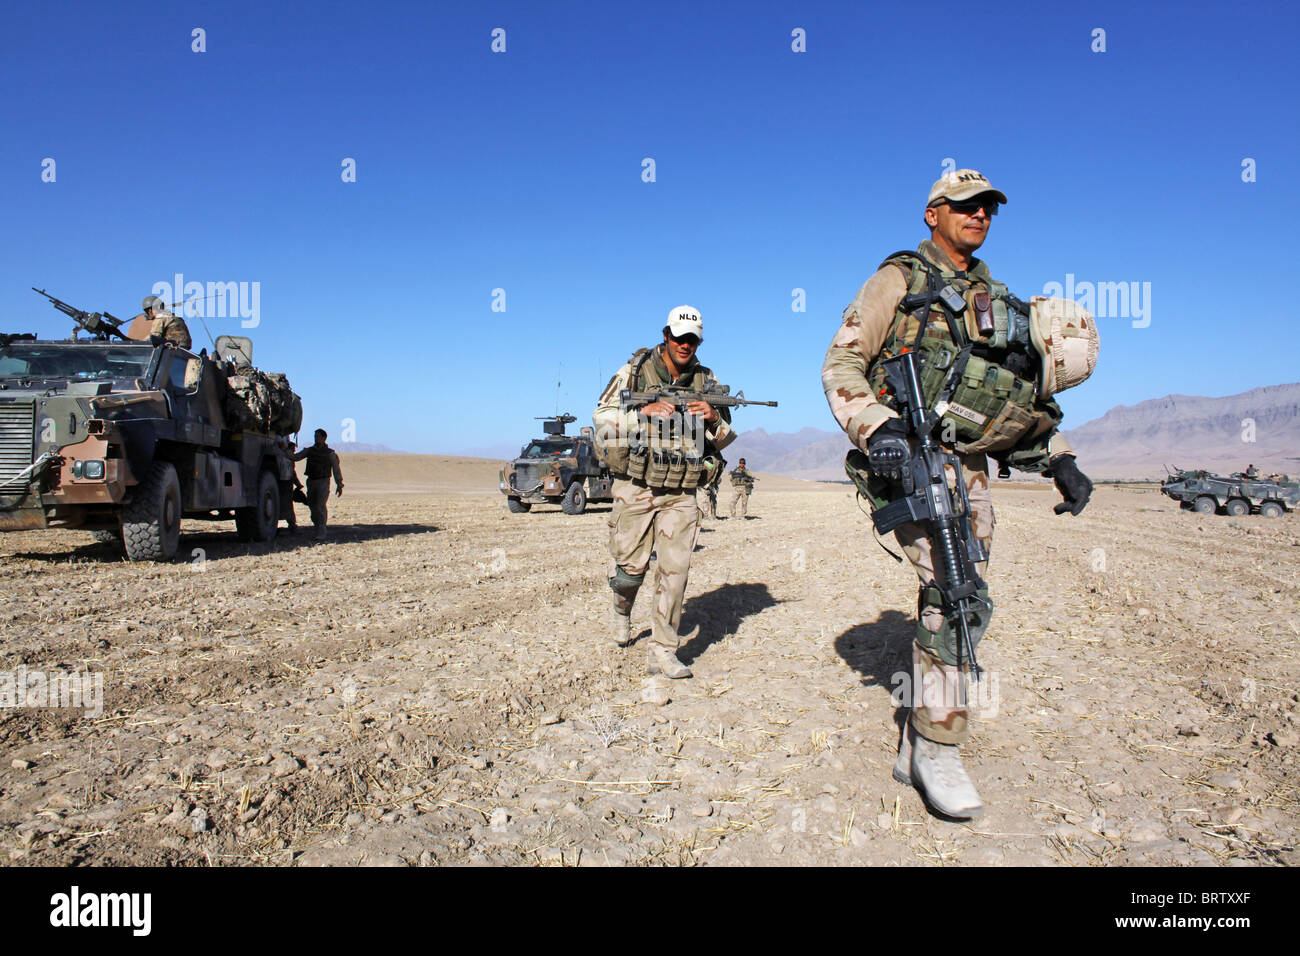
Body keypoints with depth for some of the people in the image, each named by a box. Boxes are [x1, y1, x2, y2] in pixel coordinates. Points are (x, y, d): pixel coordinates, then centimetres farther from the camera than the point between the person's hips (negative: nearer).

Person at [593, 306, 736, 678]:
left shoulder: (706, 381, 7)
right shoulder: (635, 370, 0)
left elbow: (725, 438, 12)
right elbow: (602, 416, -5)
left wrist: (714, 419, -11)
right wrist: (645, 412, -18)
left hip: (681, 495, 2)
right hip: (635, 488, -1)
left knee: (675, 570, -6)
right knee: (631, 566, 4)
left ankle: (663, 652, 3)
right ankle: (622, 610, 39)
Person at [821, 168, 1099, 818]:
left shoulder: (994, 297, 23)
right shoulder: (899, 281, 4)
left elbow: (1030, 404, 28)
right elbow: (840, 364, -6)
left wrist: (1061, 461, 14)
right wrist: (877, 427, -23)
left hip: (968, 467, 7)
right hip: (910, 460, -7)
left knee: (963, 605, 5)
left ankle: (917, 749, 18)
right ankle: (938, 749, -8)